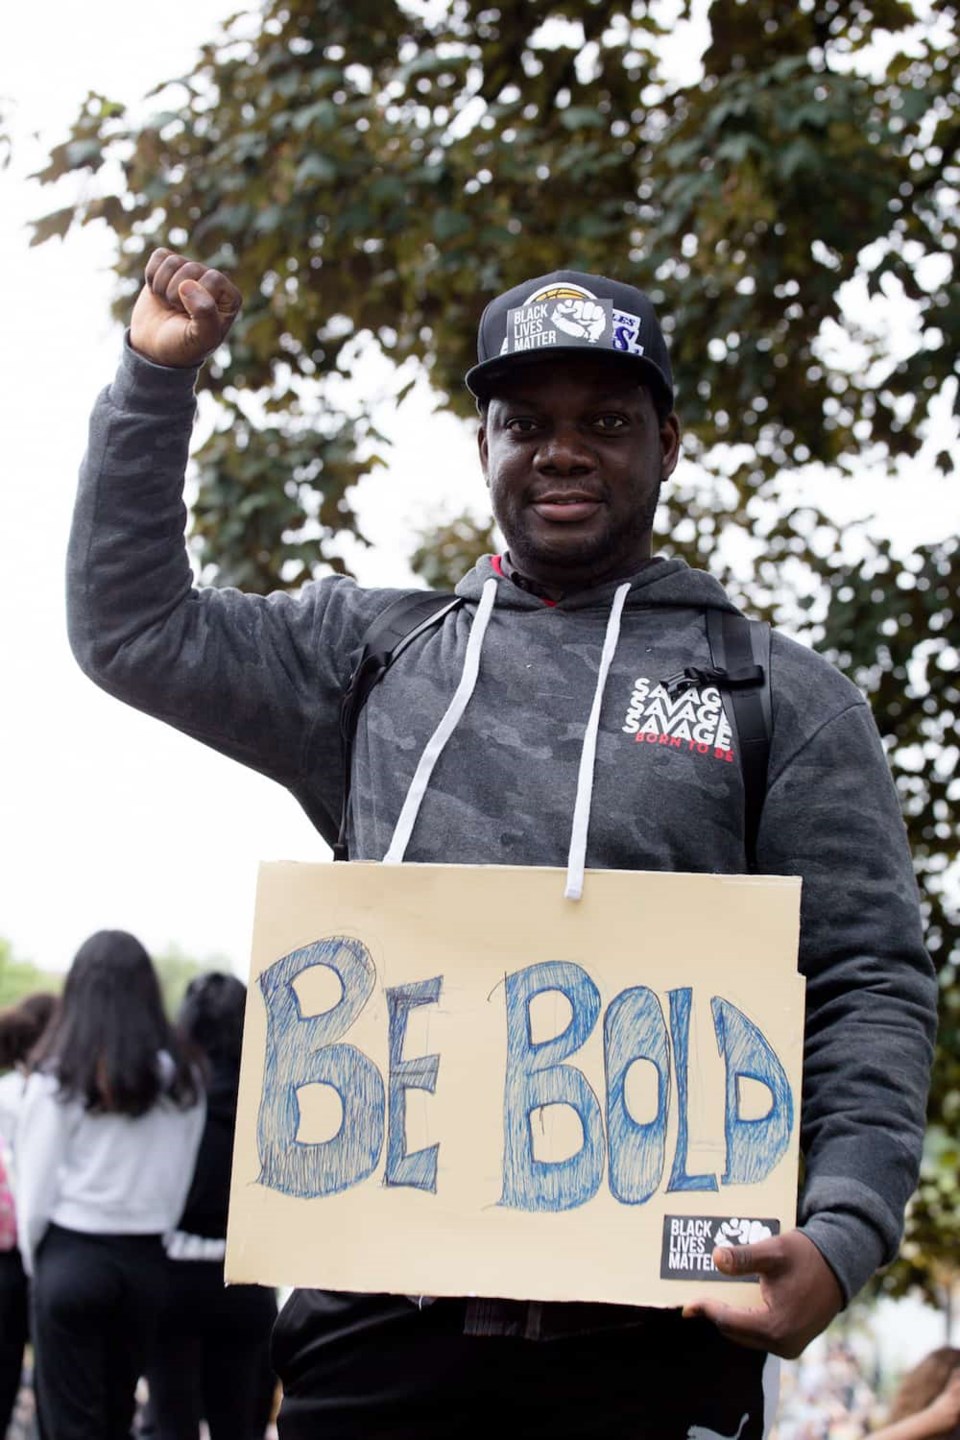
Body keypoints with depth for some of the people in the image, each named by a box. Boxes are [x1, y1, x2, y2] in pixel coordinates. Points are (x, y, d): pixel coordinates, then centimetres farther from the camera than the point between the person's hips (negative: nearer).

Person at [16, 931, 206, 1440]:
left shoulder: (58, 1077, -9)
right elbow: (181, 1181, 2)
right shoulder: (180, 1079, 1)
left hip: (73, 1257, -4)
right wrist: (154, 1233, 13)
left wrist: (34, 1256, 10)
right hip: (145, 1261, 4)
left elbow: (37, 1181, -5)